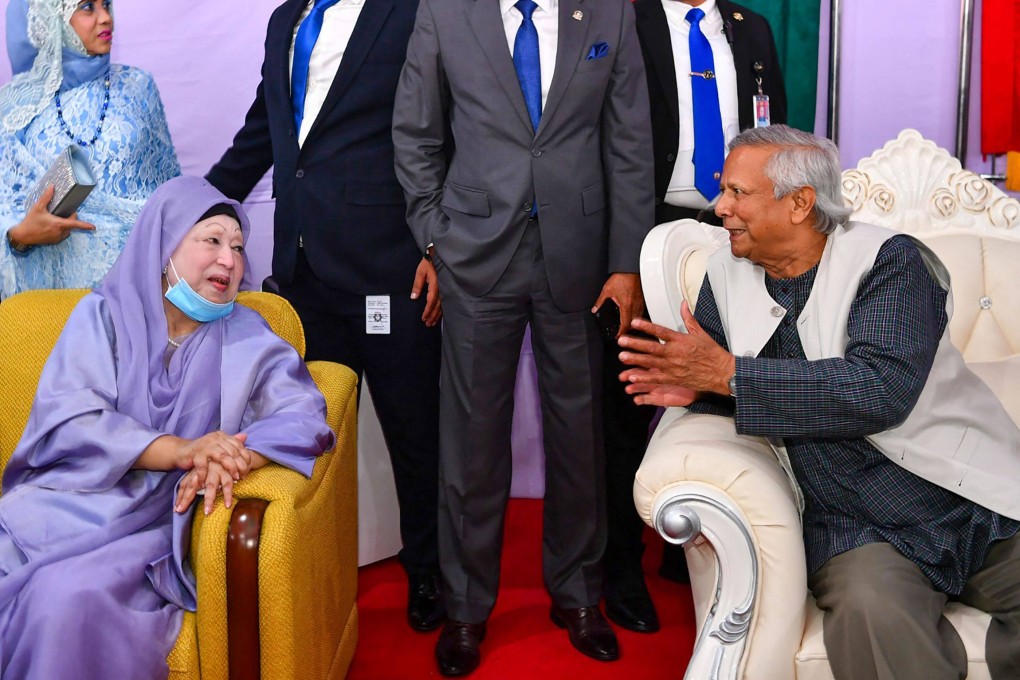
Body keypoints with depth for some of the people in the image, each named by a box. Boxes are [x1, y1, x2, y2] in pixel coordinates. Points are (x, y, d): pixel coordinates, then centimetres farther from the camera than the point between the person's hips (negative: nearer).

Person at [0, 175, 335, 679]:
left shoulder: (245, 337, 10)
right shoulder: (104, 314, 9)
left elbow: (304, 416, -4)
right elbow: (64, 418, -6)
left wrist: (232, 460, -26)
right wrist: (180, 450, -21)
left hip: (153, 524, -1)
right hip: (63, 501, 1)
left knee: (69, 597, -30)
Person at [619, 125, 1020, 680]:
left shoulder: (890, 260, -6)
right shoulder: (727, 275, 9)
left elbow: (880, 389, -20)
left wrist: (727, 374, -19)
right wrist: (695, 388, -8)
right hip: (854, 526, 2)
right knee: (871, 611, -30)